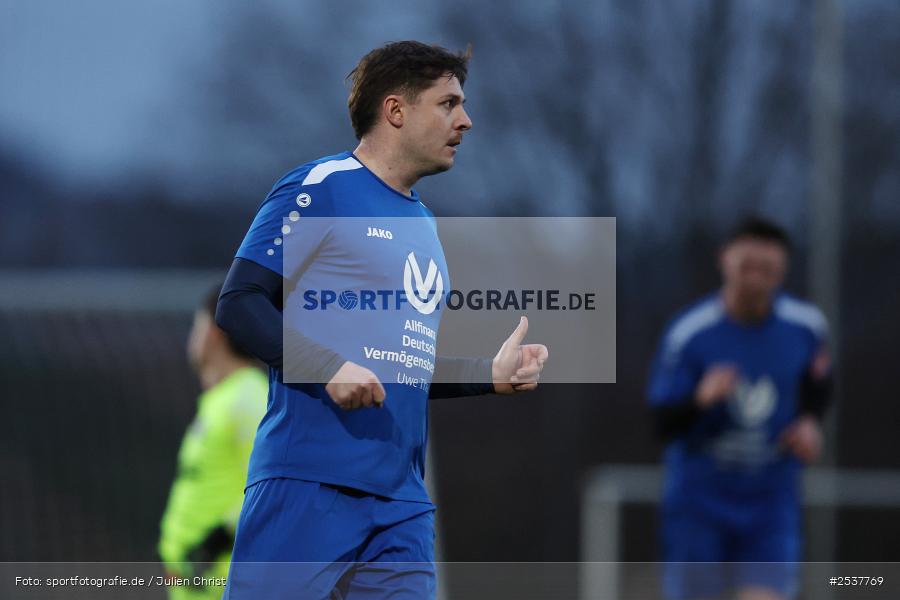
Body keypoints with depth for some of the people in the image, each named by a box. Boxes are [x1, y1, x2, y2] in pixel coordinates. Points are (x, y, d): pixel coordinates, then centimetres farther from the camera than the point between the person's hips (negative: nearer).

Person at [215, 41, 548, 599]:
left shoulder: (423, 223, 23)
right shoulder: (319, 187, -2)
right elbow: (238, 303, -9)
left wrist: (491, 374, 15)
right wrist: (330, 369, -20)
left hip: (403, 504, 8)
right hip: (308, 486, -8)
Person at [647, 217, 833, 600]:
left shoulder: (805, 326, -5)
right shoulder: (688, 334, -14)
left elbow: (818, 381, 18)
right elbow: (663, 425, -15)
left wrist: (810, 421, -1)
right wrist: (701, 399, -34)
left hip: (771, 502, 1)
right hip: (699, 500, -1)